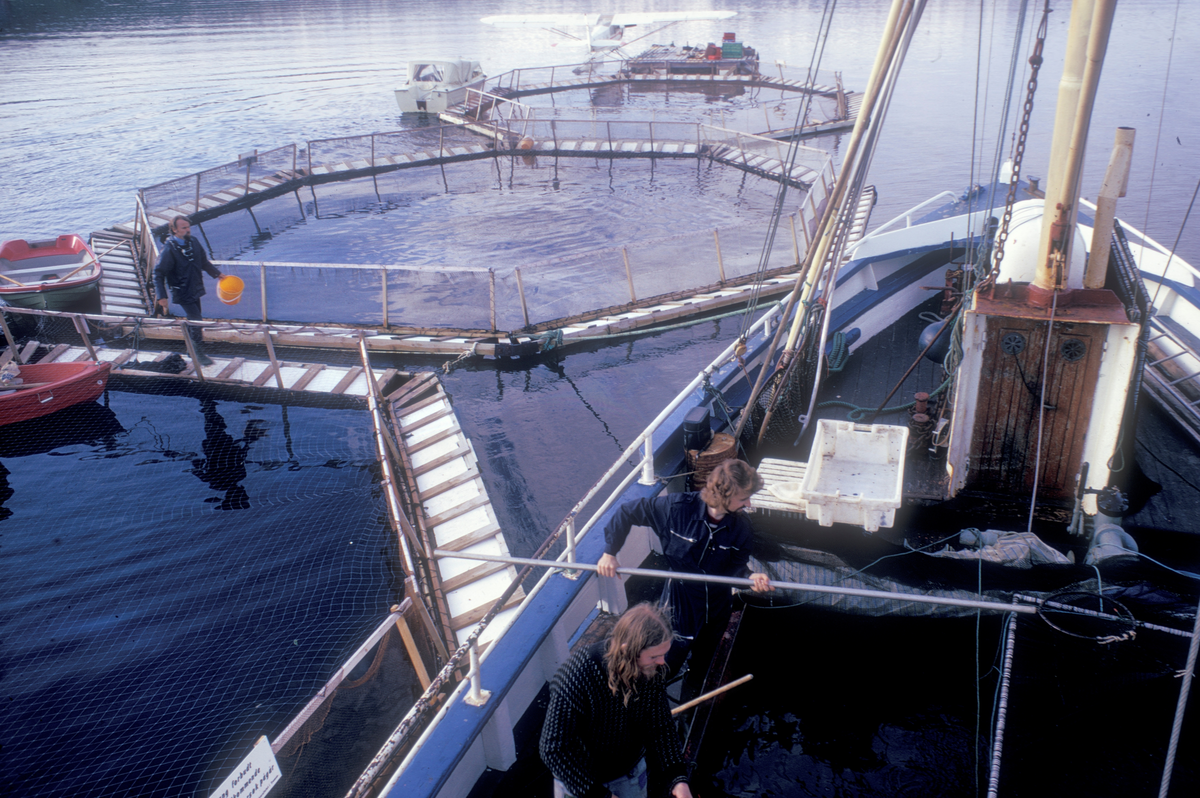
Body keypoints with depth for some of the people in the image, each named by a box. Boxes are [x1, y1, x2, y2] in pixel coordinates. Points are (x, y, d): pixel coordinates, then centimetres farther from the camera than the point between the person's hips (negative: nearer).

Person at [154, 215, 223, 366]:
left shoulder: (193, 242, 0)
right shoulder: (169, 249, -20)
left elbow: (204, 262, 17)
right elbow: (158, 273, -16)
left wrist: (218, 274, 13)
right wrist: (162, 296, -21)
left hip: (195, 289, 7)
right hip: (182, 293, -7)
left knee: (194, 320, 18)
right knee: (196, 321, -10)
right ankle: (199, 354, 1)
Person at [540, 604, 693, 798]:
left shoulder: (652, 671, -22)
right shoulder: (576, 675, -38)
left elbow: (660, 726, -10)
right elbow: (554, 748, -32)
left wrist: (677, 777, -23)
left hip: (631, 766, 4)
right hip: (578, 774, -4)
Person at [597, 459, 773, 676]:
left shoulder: (741, 526, -15)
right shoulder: (677, 507, -26)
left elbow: (735, 567, -6)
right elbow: (627, 512, -17)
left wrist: (749, 576, -29)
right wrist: (609, 552, -19)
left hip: (717, 606, 4)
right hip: (679, 600, -3)